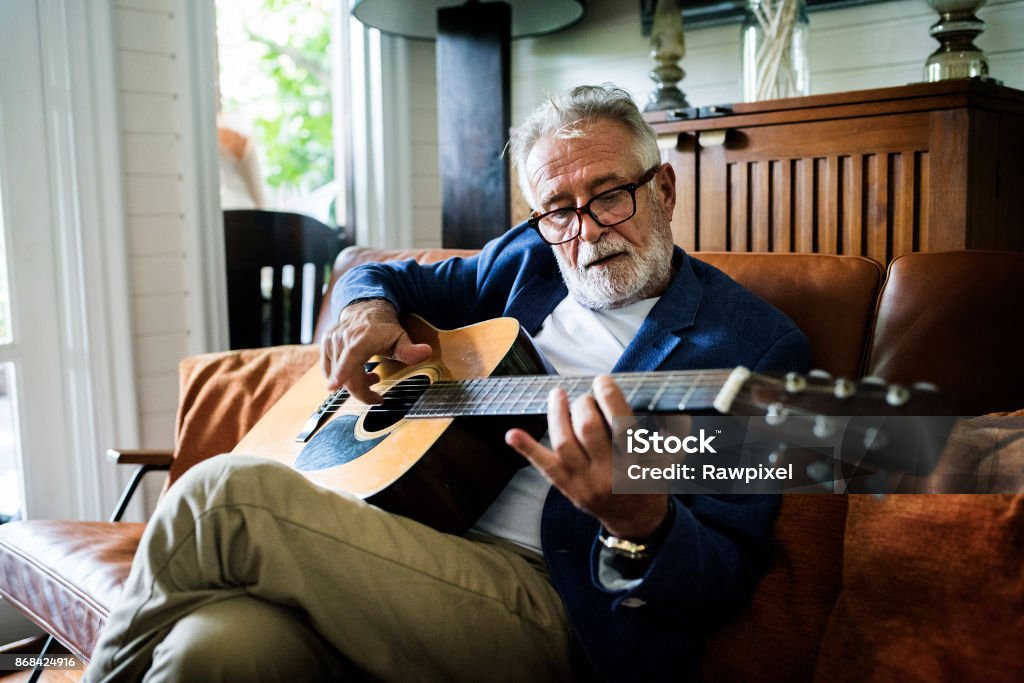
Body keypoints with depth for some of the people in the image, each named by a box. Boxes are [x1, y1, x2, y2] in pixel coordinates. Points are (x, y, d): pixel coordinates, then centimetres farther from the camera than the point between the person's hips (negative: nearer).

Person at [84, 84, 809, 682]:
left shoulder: (757, 343, -1)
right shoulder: (528, 257, 16)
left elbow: (726, 578, -7)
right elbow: (382, 274, 29)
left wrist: (639, 522, -30)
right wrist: (367, 310, 4)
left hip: (555, 605, -5)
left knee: (226, 491, -22)